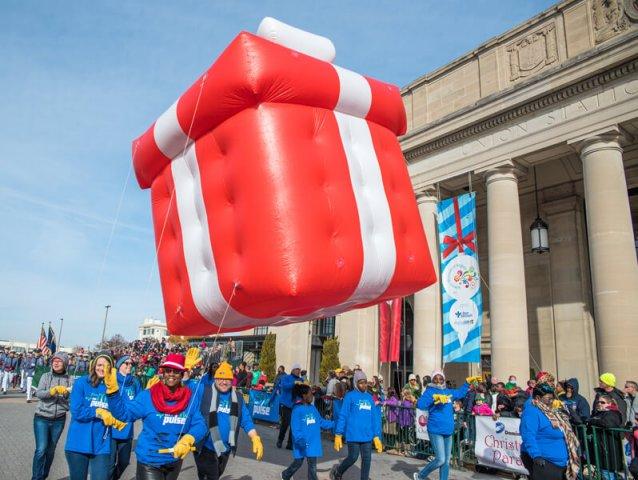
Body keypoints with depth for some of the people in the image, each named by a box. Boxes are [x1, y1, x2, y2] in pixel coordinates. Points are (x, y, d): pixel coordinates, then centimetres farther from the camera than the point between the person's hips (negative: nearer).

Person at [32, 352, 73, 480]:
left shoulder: (69, 380, -1)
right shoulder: (46, 376, -3)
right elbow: (38, 393, -16)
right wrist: (53, 390, -32)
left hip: (59, 420, 2)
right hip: (42, 418, -1)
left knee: (50, 450, 13)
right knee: (41, 450, -9)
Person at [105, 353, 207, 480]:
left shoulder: (191, 398, -7)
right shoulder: (147, 396, -11)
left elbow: (199, 425, -9)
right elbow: (124, 413, -15)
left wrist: (188, 440, -29)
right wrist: (112, 389, -27)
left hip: (175, 461, 4)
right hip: (149, 462, -3)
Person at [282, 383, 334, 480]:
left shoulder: (313, 408, 4)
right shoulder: (297, 410, -16)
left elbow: (321, 422, 11)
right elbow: (295, 428, -21)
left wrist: (334, 424, 5)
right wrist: (300, 440, -32)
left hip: (313, 443, 5)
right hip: (302, 444, -5)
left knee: (312, 466, 7)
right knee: (298, 463, 14)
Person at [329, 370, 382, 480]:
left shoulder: (369, 397, 10)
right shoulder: (350, 396, -5)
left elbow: (375, 418, 12)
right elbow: (343, 416, -6)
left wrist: (376, 436, 9)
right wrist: (338, 435, -8)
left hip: (367, 436, 5)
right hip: (353, 435, -4)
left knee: (367, 459, 5)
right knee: (353, 458, 1)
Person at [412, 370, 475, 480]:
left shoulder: (449, 392, 11)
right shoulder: (429, 391, -8)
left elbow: (460, 393, 30)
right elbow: (420, 405, -24)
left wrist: (468, 381, 26)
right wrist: (434, 398, -33)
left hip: (448, 431, 7)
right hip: (436, 431, -7)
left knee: (446, 461, 11)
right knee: (440, 460, -9)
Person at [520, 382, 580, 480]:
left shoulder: (550, 411, 15)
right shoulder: (531, 411, -15)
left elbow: (564, 435, 25)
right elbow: (528, 436, -25)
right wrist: (536, 456, -33)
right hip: (543, 462, -10)